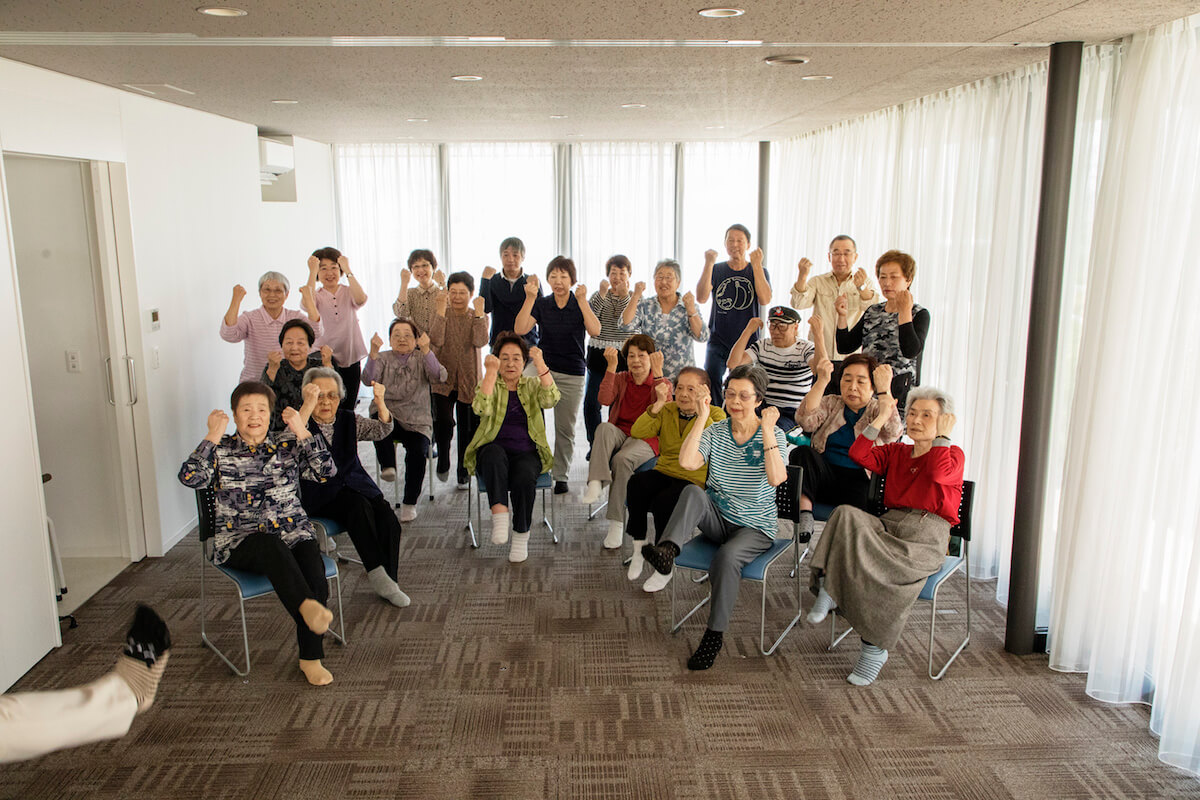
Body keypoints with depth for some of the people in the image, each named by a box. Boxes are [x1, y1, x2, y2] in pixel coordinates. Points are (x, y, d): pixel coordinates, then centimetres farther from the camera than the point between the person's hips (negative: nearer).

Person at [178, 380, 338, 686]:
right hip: (239, 541, -1)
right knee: (271, 547, -38)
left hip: (292, 532, 2)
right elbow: (190, 478, -10)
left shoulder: (287, 445, 10)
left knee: (312, 562, -29)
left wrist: (301, 430, -10)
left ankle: (311, 657, -21)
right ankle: (307, 606, -54)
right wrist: (213, 436, -8)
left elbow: (326, 470, -5)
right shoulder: (222, 451, 9)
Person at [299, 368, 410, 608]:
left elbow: (381, 431, -9)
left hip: (354, 484, 4)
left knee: (388, 519, -21)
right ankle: (377, 574, -25)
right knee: (359, 506, -32)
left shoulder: (349, 420, 8)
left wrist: (380, 404, -29)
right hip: (319, 493, -4)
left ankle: (387, 581, -7)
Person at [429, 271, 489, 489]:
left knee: (468, 428, 6)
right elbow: (436, 341, -16)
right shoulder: (440, 313, 1)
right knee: (443, 421, -20)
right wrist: (441, 312, -19)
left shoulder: (479, 317, 3)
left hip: (469, 381, 1)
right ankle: (443, 463, 5)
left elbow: (480, 342, -16)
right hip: (443, 379, -1)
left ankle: (463, 473, 24)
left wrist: (479, 313, -18)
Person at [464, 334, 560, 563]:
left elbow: (550, 400, -11)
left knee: (525, 477, -32)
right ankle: (499, 515, -42)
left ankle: (521, 535, -16)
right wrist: (491, 371, -19)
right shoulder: (490, 384, 10)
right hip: (492, 453, -1)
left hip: (526, 454, 1)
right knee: (494, 453, -36)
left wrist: (540, 364, -20)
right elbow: (481, 408, -14)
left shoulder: (532, 385, 13)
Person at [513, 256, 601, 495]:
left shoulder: (581, 305, 0)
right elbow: (520, 329, -10)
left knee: (565, 428, 6)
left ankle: (561, 476, 19)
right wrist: (530, 298, -17)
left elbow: (595, 331, -17)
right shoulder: (541, 304, 3)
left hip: (572, 373, 0)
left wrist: (582, 301, -23)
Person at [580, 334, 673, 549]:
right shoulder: (620, 379, 14)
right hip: (619, 433, 3)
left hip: (645, 438, -3)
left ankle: (617, 523, -30)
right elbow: (605, 399, -7)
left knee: (622, 459, -35)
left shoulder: (662, 384, 6)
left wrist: (658, 374, -21)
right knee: (604, 427, -33)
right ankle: (595, 483, -47)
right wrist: (612, 367, -14)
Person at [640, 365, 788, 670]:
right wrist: (701, 419, -16)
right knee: (693, 492, -29)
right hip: (717, 519, 3)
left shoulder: (772, 435, -5)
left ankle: (715, 635, -21)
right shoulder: (715, 433, 4)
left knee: (727, 557, -34)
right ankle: (666, 552, -45)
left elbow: (776, 478, -24)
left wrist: (767, 429, -26)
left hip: (755, 528, -3)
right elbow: (686, 462, -15)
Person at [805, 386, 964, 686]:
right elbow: (858, 454, 6)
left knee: (901, 567, -35)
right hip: (888, 523, 4)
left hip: (927, 530, -4)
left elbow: (939, 473, -15)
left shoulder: (952, 454, 11)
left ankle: (875, 647, -25)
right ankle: (829, 587, -34)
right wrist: (881, 419, 8)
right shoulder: (896, 452, 24)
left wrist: (942, 435, -2)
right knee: (846, 514, -29)